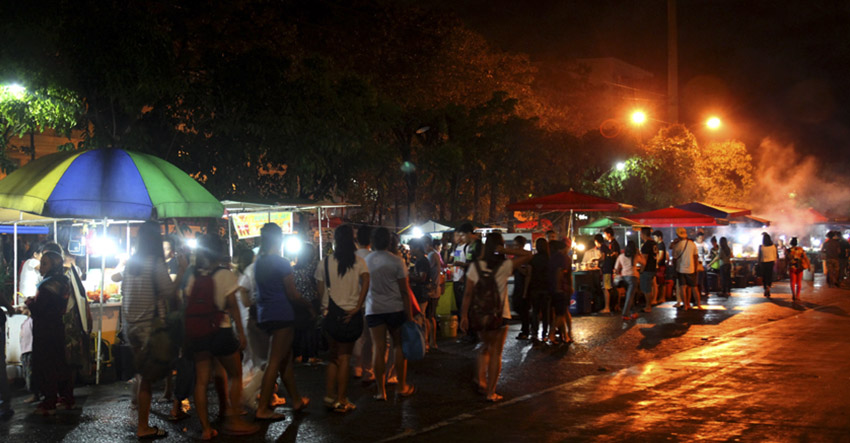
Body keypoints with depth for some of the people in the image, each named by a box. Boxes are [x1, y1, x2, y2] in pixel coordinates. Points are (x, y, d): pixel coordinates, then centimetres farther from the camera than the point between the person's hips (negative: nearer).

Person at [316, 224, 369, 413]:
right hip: (351, 314, -2)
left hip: (331, 313, 2)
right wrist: (358, 307, -16)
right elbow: (365, 281, -18)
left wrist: (324, 307, 10)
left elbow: (321, 290, 0)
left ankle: (330, 396, 12)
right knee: (345, 356, 5)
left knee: (334, 355, 15)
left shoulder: (325, 263, 1)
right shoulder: (359, 261, -3)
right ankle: (341, 400, 7)